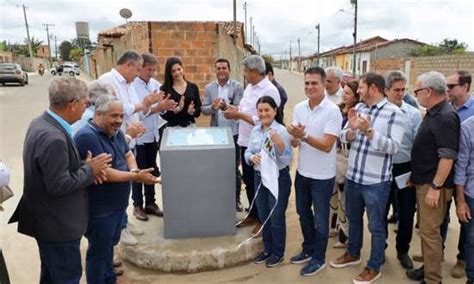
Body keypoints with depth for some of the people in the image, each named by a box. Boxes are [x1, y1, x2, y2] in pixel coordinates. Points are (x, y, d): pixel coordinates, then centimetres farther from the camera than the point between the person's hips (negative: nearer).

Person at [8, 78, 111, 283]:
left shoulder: (41, 123, 1)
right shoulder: (53, 137, -30)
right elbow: (59, 185, -28)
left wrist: (84, 166, -4)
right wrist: (89, 170, -15)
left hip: (49, 219, 10)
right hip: (57, 224, -10)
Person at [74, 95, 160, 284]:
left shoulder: (115, 132, 5)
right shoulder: (87, 137, -23)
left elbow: (128, 155, 11)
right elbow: (102, 173, -28)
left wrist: (134, 171, -11)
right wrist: (135, 177, -26)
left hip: (117, 204, 9)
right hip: (99, 209, -9)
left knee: (109, 245, 24)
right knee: (99, 251, 10)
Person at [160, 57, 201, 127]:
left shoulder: (193, 87, 6)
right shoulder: (164, 89, -2)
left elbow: (198, 110, 6)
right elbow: (163, 114, -7)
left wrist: (192, 111, -12)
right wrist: (177, 109, -20)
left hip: (190, 126, 2)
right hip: (172, 127, -2)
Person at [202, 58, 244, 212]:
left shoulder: (237, 86, -4)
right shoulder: (209, 87, 5)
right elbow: (203, 109, 1)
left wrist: (225, 107, -32)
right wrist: (213, 107, -21)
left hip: (233, 132, -2)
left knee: (234, 168, 8)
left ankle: (236, 198, 22)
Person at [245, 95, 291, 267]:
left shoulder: (281, 131, -16)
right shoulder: (255, 130, 2)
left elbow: (287, 160, -19)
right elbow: (247, 152, 6)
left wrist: (279, 144, -35)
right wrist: (252, 157, -16)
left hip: (278, 178, -6)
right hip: (260, 177, 6)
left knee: (276, 217, 8)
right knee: (263, 216, 18)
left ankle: (278, 252, 28)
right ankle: (267, 248, 38)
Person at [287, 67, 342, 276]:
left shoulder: (332, 111, -17)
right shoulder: (298, 108, 0)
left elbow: (327, 145, -22)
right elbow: (294, 144, -1)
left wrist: (304, 135, -33)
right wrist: (295, 136, -24)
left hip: (322, 176, -6)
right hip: (302, 172, 6)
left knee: (320, 219, 9)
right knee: (303, 213, 21)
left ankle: (319, 259, 29)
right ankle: (308, 250, 42)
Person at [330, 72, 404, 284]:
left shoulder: (394, 113, -12)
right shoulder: (358, 108, 5)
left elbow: (394, 147, -19)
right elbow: (343, 138, 3)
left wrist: (369, 132, -27)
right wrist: (352, 129, -17)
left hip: (376, 182, -6)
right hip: (352, 176, 6)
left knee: (376, 226, 11)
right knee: (353, 218, 23)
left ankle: (374, 267, 30)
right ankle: (353, 254, 45)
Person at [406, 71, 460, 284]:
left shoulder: (446, 117, -19)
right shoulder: (432, 114, 11)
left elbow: (447, 156, -23)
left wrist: (435, 187, -23)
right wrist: (415, 176, 20)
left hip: (433, 185, -10)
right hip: (423, 181, 10)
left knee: (429, 231, -2)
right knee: (425, 228, 18)